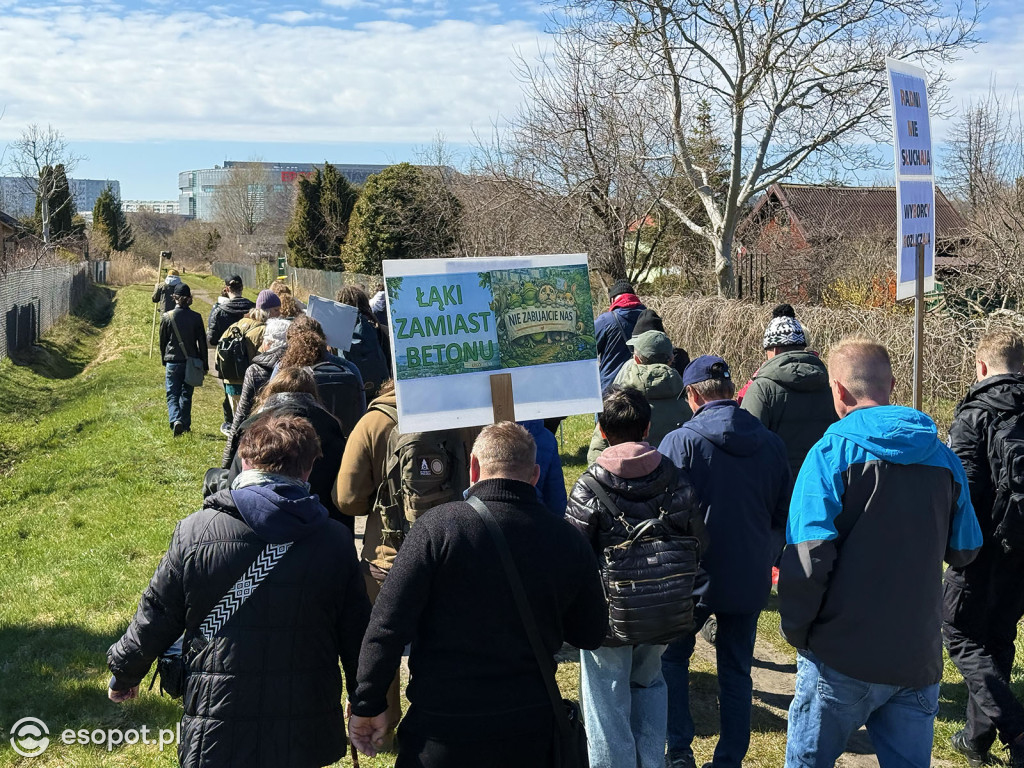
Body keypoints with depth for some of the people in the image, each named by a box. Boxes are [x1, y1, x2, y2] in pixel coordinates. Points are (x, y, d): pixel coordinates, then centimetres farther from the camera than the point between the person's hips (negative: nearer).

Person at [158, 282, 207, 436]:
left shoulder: (166, 317, -5)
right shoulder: (196, 317, -4)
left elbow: (162, 341, 4)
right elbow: (202, 342, 0)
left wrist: (164, 361, 18)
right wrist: (205, 364, 8)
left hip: (173, 362, -1)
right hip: (191, 362, 1)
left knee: (172, 395, 3)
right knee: (186, 394, 14)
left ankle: (175, 420, -20)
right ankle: (185, 425, 20)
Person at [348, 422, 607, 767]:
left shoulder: (438, 526, -13)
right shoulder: (568, 541, -4)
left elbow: (389, 625, -14)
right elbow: (592, 635, 8)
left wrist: (369, 704, -3)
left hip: (443, 730, -3)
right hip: (531, 732, 3)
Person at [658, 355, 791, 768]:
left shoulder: (680, 442, -15)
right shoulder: (770, 443, -1)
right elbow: (784, 515, 6)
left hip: (693, 578, -3)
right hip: (751, 580, 4)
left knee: (672, 658, 17)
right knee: (737, 672, 15)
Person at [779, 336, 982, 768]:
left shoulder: (832, 453, -11)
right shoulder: (943, 460, 4)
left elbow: (809, 554, -18)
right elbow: (964, 551, 13)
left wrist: (796, 628, -5)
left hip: (843, 656, -4)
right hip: (919, 658, 4)